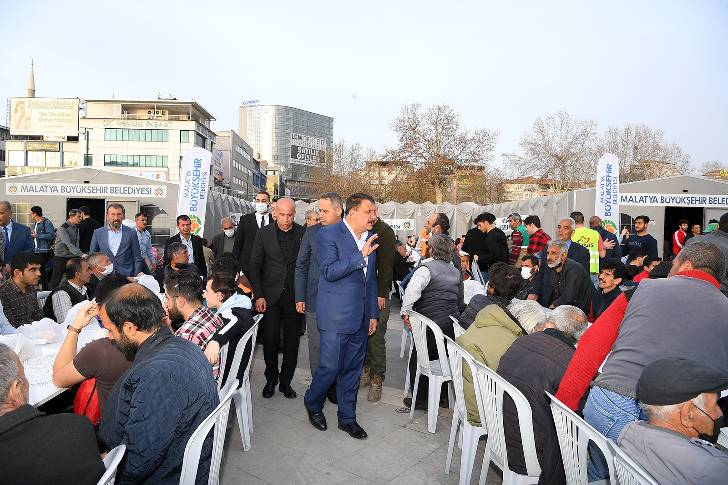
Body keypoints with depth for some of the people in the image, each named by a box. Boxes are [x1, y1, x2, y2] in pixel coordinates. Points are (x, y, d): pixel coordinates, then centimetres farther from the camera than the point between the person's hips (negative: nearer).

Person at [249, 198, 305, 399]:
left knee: (292, 341, 7)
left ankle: (286, 381, 24)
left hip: (294, 296, 0)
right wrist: (258, 295, -5)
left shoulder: (303, 234, -1)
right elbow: (255, 265, 2)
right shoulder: (264, 233, 0)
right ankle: (271, 380, 24)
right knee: (270, 340, 4)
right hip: (270, 296, 0)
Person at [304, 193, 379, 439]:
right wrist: (360, 256, -25)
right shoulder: (328, 234, -10)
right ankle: (312, 404, 31)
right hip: (336, 316, -6)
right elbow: (329, 272, -20)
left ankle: (347, 417, 29)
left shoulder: (370, 237, 10)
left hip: (360, 317, 6)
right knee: (330, 366, 2)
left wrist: (373, 314, 16)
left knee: (353, 368, 13)